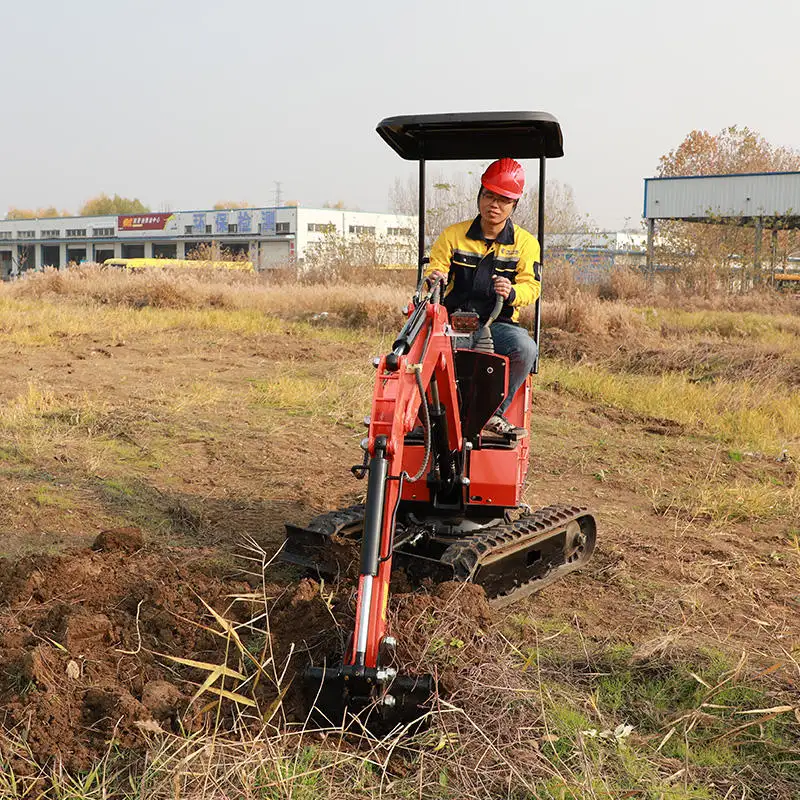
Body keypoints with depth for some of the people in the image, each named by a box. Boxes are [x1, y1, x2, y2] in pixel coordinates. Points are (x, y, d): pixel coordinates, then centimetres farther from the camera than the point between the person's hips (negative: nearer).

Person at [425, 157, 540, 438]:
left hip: (497, 324, 0)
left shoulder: (525, 243, 8)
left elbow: (531, 286, -3)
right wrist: (433, 279, -21)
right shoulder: (452, 235, 9)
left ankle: (493, 413, -14)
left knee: (525, 349, -34)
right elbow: (432, 273, 6)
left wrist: (511, 293, -27)